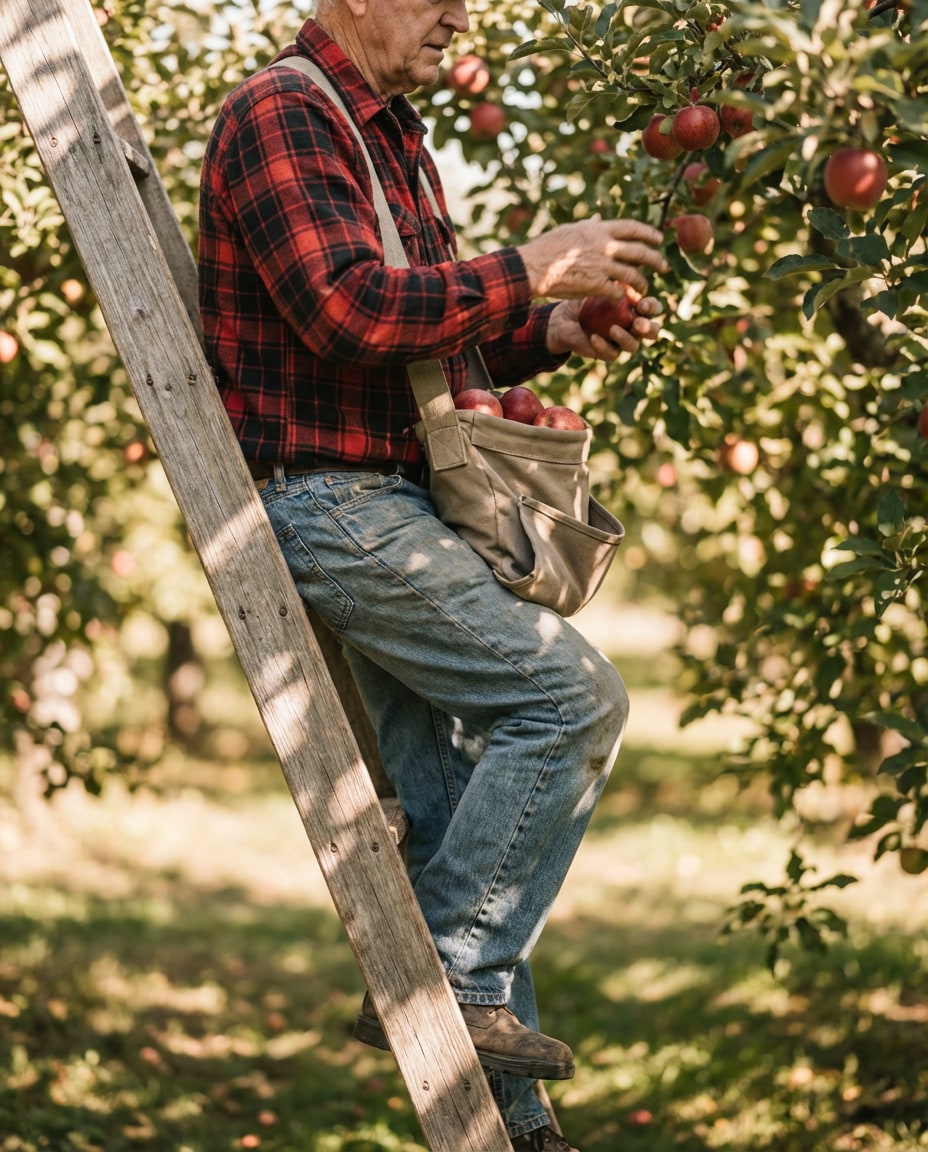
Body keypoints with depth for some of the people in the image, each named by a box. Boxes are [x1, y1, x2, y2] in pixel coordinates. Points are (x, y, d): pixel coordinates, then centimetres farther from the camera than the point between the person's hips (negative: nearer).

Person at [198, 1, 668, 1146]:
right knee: (571, 695, -16)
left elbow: (436, 338, 25)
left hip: (389, 506, 10)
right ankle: (442, 978, -9)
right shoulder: (279, 115, -10)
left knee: (455, 801, 7)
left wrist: (555, 334, 7)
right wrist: (530, 271, -17)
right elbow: (349, 309, -23)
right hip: (321, 498, -10)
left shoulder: (391, 134, 22)